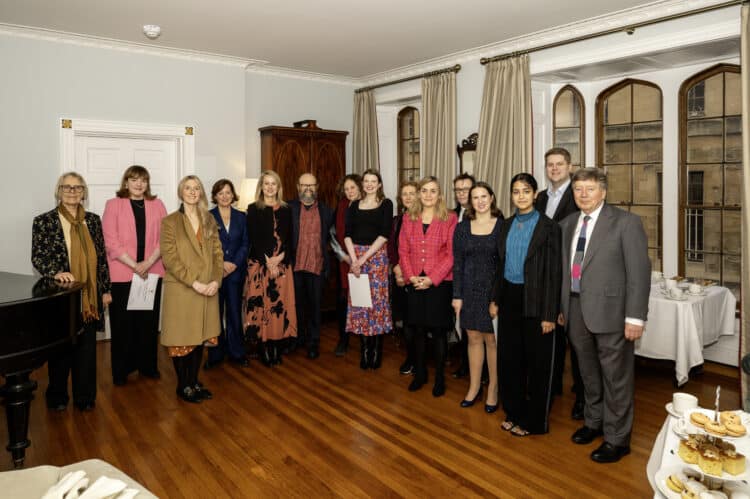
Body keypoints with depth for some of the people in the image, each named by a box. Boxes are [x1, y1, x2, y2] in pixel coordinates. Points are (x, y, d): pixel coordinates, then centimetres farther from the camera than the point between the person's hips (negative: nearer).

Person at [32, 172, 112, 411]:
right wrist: (56, 272, -24)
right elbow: (37, 256, -5)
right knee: (61, 347, 9)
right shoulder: (44, 221, -1)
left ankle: (84, 396, 21)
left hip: (89, 295, 3)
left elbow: (102, 256, 9)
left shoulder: (93, 220, 8)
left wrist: (106, 289, 7)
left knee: (87, 347, 7)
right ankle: (57, 397, 27)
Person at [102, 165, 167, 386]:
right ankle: (121, 370, 17)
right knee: (122, 322, 5)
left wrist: (148, 263, -11)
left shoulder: (157, 205, 9)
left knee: (149, 321, 8)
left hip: (152, 272, 2)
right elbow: (111, 241, -6)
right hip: (122, 274, -2)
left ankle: (148, 365, 21)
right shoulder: (113, 205, 3)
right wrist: (134, 265, -14)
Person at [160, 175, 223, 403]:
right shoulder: (170, 222, -2)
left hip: (208, 290, 4)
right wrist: (194, 283, -17)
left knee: (200, 337, 11)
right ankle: (183, 386, 18)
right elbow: (169, 258, -10)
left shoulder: (209, 221, 11)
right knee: (182, 339, 4)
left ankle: (194, 382, 24)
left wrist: (216, 280, -7)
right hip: (181, 290, -4)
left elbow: (218, 253, 7)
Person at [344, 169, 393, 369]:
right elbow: (347, 234, 4)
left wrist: (364, 258, -13)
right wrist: (354, 259, -10)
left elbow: (384, 234, -8)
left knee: (377, 300, -1)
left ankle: (376, 353, 10)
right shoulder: (354, 205, 12)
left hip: (376, 256, -3)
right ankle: (364, 351, 14)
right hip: (355, 257, 3)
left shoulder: (386, 204, 2)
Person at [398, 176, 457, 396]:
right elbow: (403, 251, 5)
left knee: (438, 330, 6)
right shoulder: (408, 218, 7)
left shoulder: (450, 218, -3)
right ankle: (420, 373, 28)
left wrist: (432, 278, -15)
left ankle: (439, 377, 22)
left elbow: (451, 254, -8)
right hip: (415, 283, 3)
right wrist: (411, 276, -8)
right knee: (417, 330, 11)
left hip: (440, 283, -3)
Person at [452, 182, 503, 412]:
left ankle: (493, 390, 20)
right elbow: (457, 263, 5)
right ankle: (474, 387, 24)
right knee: (474, 338, 11)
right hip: (470, 290, 3)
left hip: (494, 289, -2)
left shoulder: (502, 226, -3)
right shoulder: (462, 228, 5)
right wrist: (457, 295, 0)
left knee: (492, 340, 4)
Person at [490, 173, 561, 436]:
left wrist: (549, 314, -14)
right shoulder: (506, 225, 8)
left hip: (534, 301, -5)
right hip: (510, 298, 6)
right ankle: (513, 412, 31)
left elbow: (553, 272, -11)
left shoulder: (548, 227, -9)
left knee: (536, 362, 7)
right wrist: (495, 299, 9)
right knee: (509, 358, 13)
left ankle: (534, 420, 23)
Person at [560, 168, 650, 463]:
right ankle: (593, 422, 39)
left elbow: (639, 271, -11)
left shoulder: (626, 222, -7)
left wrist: (635, 317, -14)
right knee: (589, 374, 20)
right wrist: (562, 307, 9)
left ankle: (617, 439, 22)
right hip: (576, 311, 5)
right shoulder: (568, 224, 10)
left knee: (615, 378, 6)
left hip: (611, 311, -5)